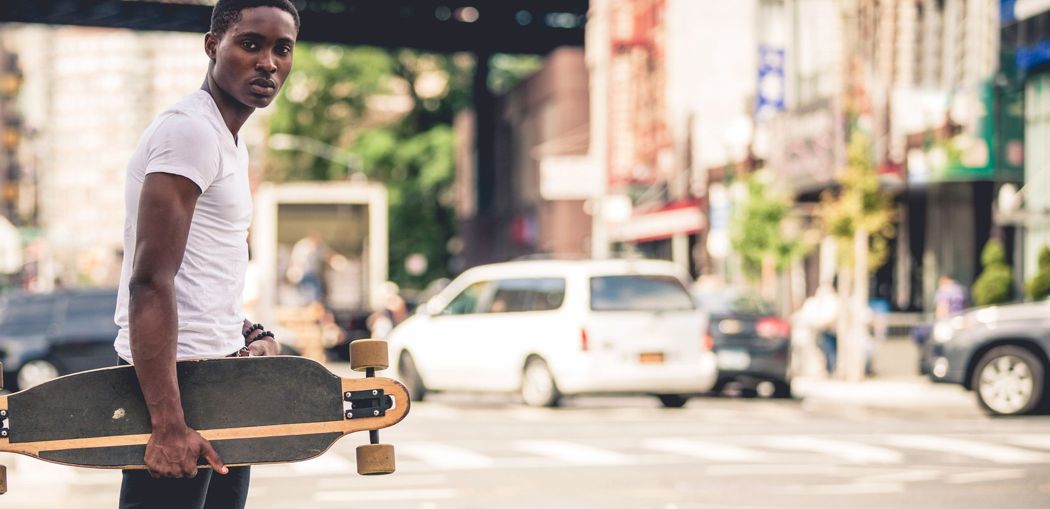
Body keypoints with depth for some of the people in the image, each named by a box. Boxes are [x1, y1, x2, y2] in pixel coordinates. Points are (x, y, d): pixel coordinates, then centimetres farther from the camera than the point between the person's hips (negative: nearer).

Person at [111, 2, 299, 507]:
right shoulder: (189, 129, -14)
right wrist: (168, 424, -27)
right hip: (178, 383, -10)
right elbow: (150, 282, -22)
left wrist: (244, 334, 10)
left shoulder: (229, 140, 17)